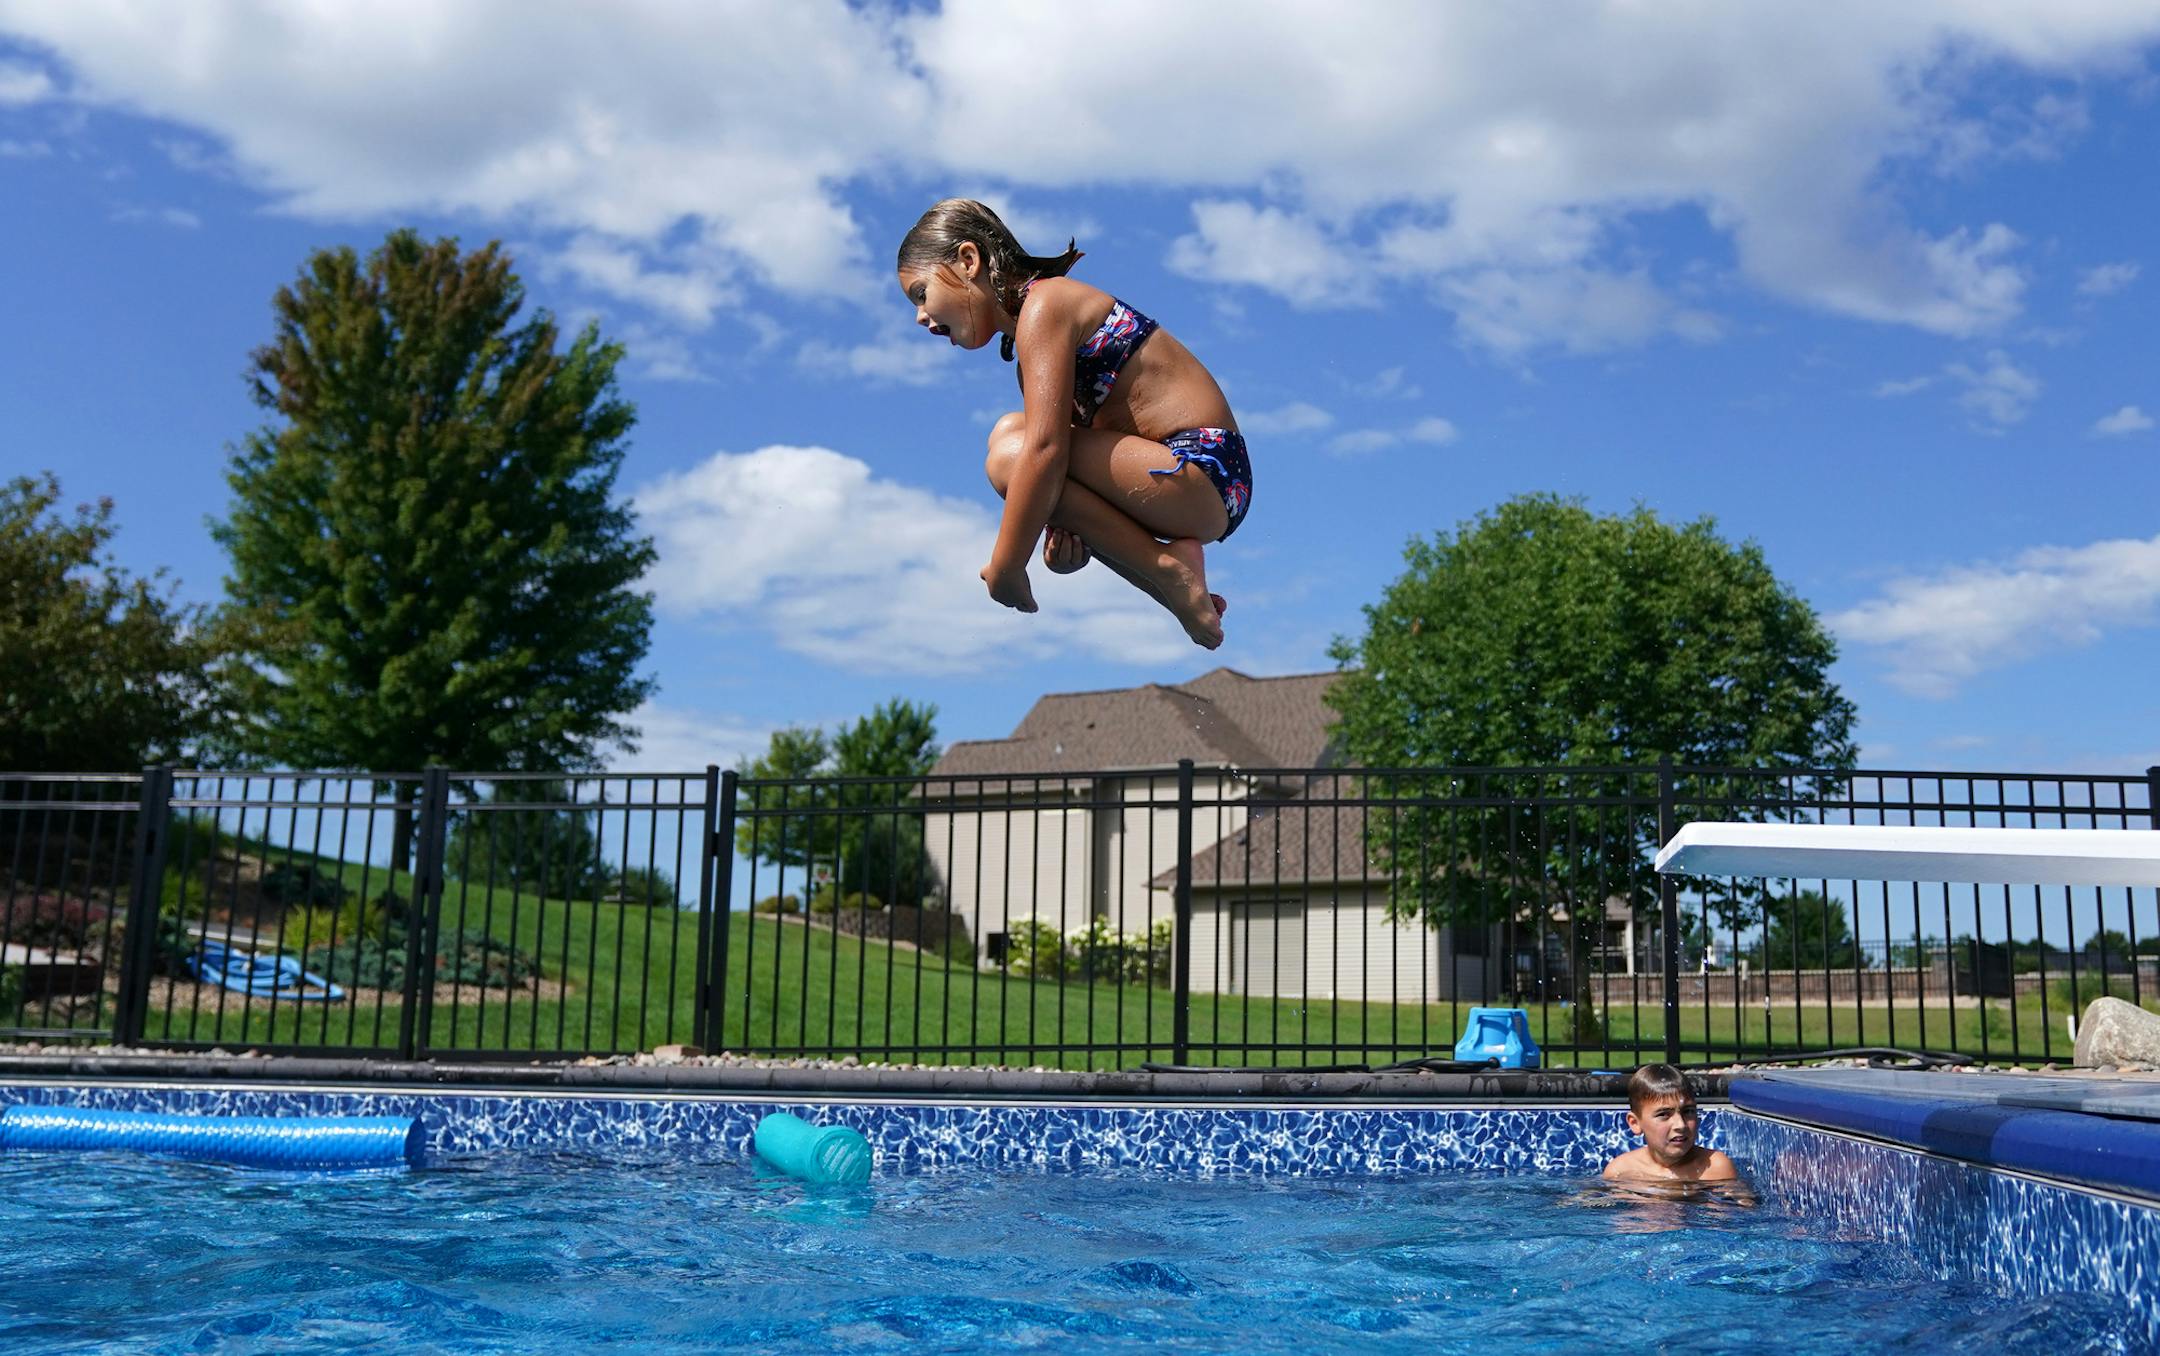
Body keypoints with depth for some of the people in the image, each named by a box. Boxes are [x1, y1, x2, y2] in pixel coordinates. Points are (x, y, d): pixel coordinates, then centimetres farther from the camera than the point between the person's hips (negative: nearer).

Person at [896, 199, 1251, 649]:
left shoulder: (1043, 303, -11)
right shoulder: (1025, 334, 19)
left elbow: (1046, 448, -23)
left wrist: (1004, 567, -19)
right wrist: (1064, 533, -11)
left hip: (1204, 474, -10)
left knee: (1011, 453, -23)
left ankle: (1170, 570, -9)